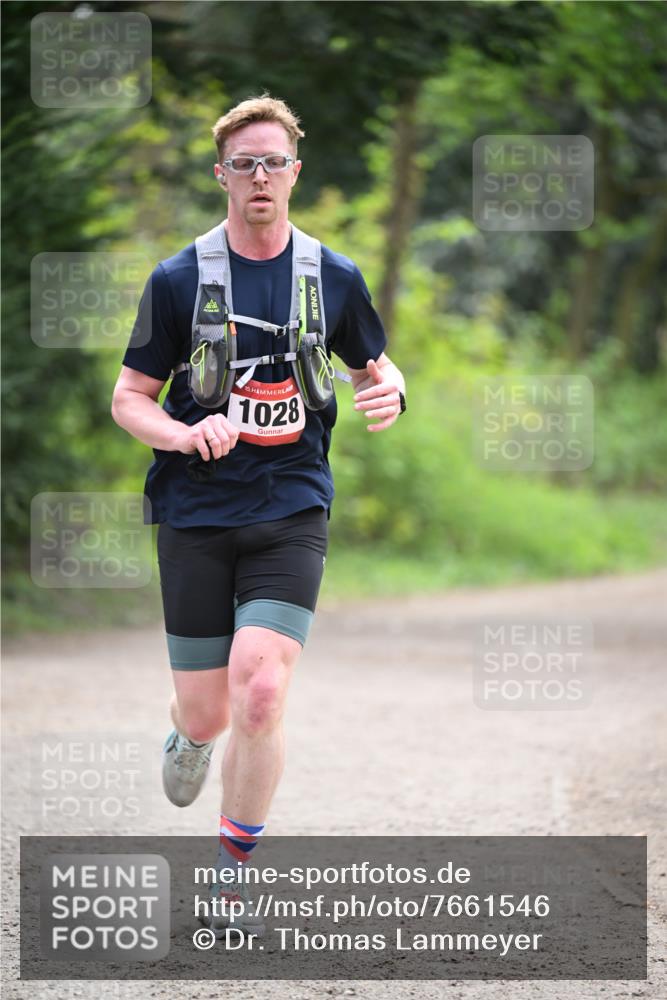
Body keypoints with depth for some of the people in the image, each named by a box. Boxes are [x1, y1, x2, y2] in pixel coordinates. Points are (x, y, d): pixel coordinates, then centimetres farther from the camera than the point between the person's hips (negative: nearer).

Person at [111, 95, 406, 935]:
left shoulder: (334, 277, 4)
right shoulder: (178, 279, 0)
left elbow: (375, 367, 18)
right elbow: (128, 399, 4)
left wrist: (388, 392, -6)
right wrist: (188, 434, -17)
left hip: (291, 512, 0)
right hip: (196, 513, 0)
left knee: (260, 693, -18)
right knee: (206, 714, 3)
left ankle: (233, 870, 2)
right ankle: (190, 737, 44)